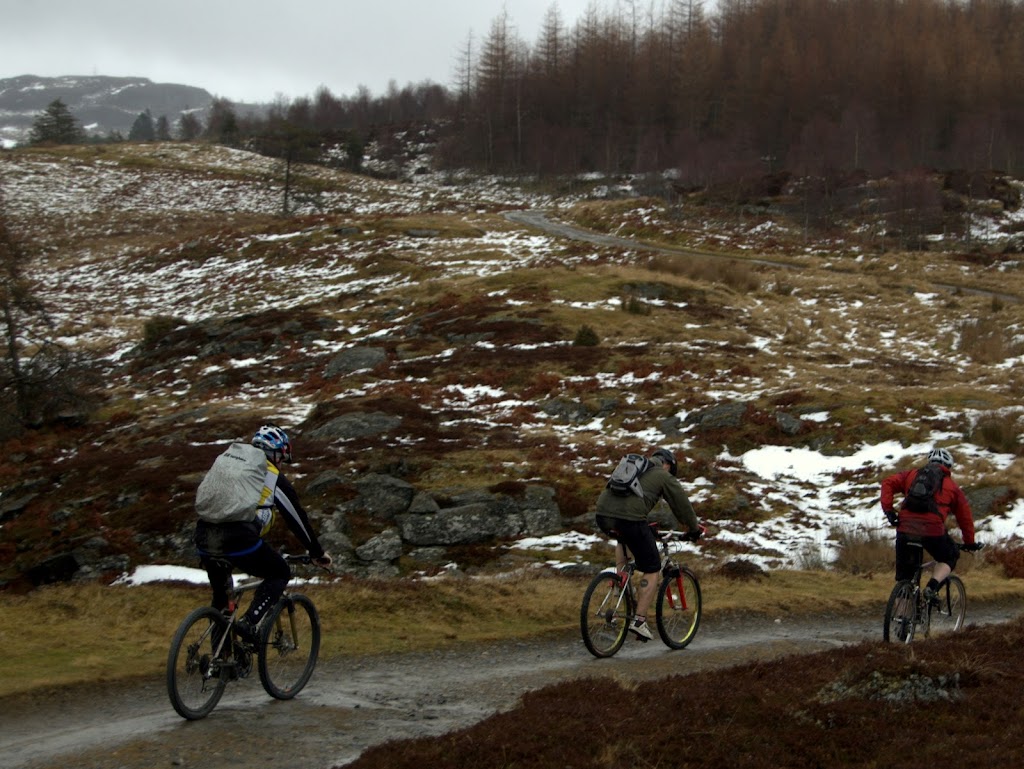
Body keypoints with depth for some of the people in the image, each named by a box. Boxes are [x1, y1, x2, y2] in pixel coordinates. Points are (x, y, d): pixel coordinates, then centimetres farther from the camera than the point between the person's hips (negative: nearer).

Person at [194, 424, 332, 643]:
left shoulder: (223, 461, 27)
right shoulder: (274, 478, 11)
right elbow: (298, 518, 18)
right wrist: (318, 553, 32)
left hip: (203, 538, 6)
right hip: (237, 540, -6)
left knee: (220, 593, 30)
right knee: (280, 574, 18)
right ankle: (249, 623, -1)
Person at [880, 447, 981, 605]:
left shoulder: (912, 474, 23)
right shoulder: (952, 487, 21)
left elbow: (888, 483, 8)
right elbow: (965, 517, 25)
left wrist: (888, 509, 4)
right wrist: (970, 543, 36)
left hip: (905, 529, 2)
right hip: (933, 530, -2)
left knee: (903, 577, 15)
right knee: (949, 557, 26)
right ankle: (932, 587, 3)